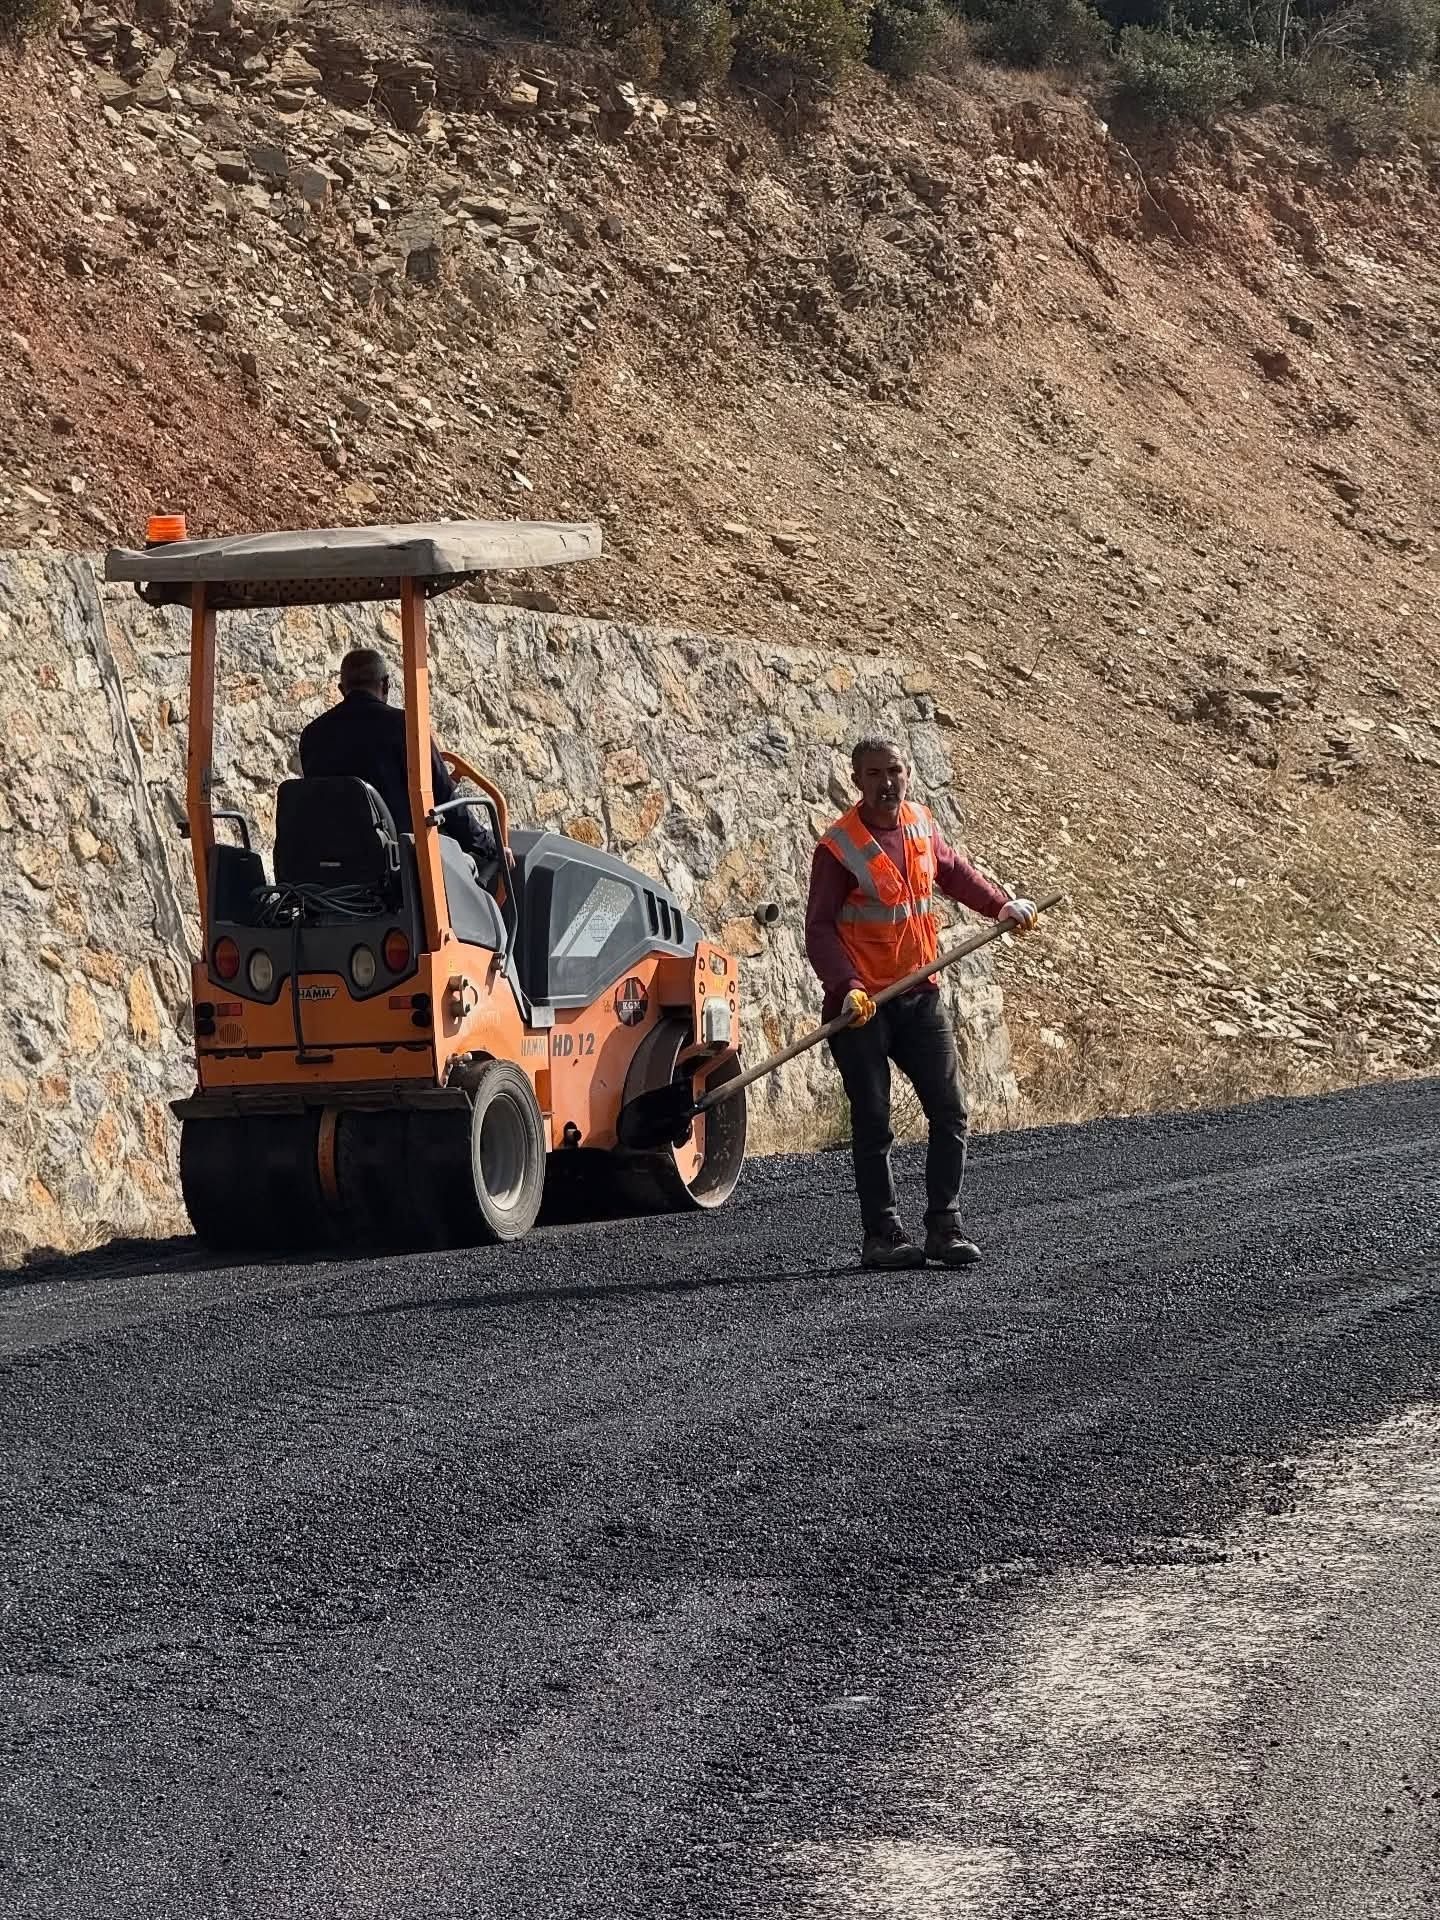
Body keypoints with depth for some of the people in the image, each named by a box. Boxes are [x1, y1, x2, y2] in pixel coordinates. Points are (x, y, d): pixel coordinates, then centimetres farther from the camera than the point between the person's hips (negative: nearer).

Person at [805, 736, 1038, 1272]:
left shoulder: (920, 824, 5)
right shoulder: (839, 846, -12)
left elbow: (952, 870, 27)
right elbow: (819, 928, -15)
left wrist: (1000, 905, 17)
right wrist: (846, 987, -27)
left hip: (919, 996, 5)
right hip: (861, 1004, -5)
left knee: (951, 1113, 1)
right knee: (873, 1124, -4)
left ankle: (944, 1228, 7)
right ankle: (882, 1236, 2)